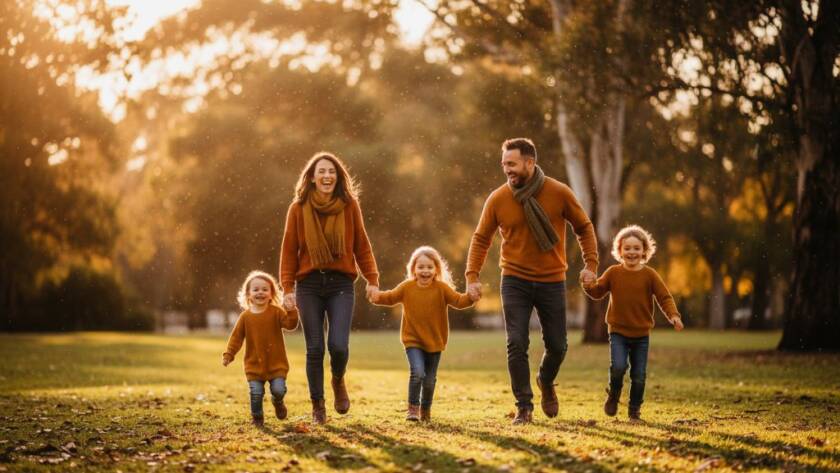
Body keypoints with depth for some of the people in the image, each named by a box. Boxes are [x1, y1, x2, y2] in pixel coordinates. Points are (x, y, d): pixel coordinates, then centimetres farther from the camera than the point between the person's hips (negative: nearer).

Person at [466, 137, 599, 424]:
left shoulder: (559, 193, -8)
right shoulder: (497, 199, -6)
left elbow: (584, 227, 4)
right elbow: (481, 239, 3)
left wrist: (591, 264, -5)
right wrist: (472, 277, -6)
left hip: (552, 282, 0)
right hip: (515, 282, 0)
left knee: (557, 346, 8)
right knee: (517, 345, -8)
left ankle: (546, 382, 40)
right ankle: (524, 406, 4)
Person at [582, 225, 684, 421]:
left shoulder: (649, 275, -3)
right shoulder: (613, 273, 0)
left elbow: (664, 297, -5)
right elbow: (597, 291, 6)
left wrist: (673, 315, -21)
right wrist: (588, 285, -16)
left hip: (641, 334, 1)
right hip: (618, 331, -1)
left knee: (639, 375, 3)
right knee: (618, 367, -19)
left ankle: (634, 408, 23)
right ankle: (613, 395, 10)